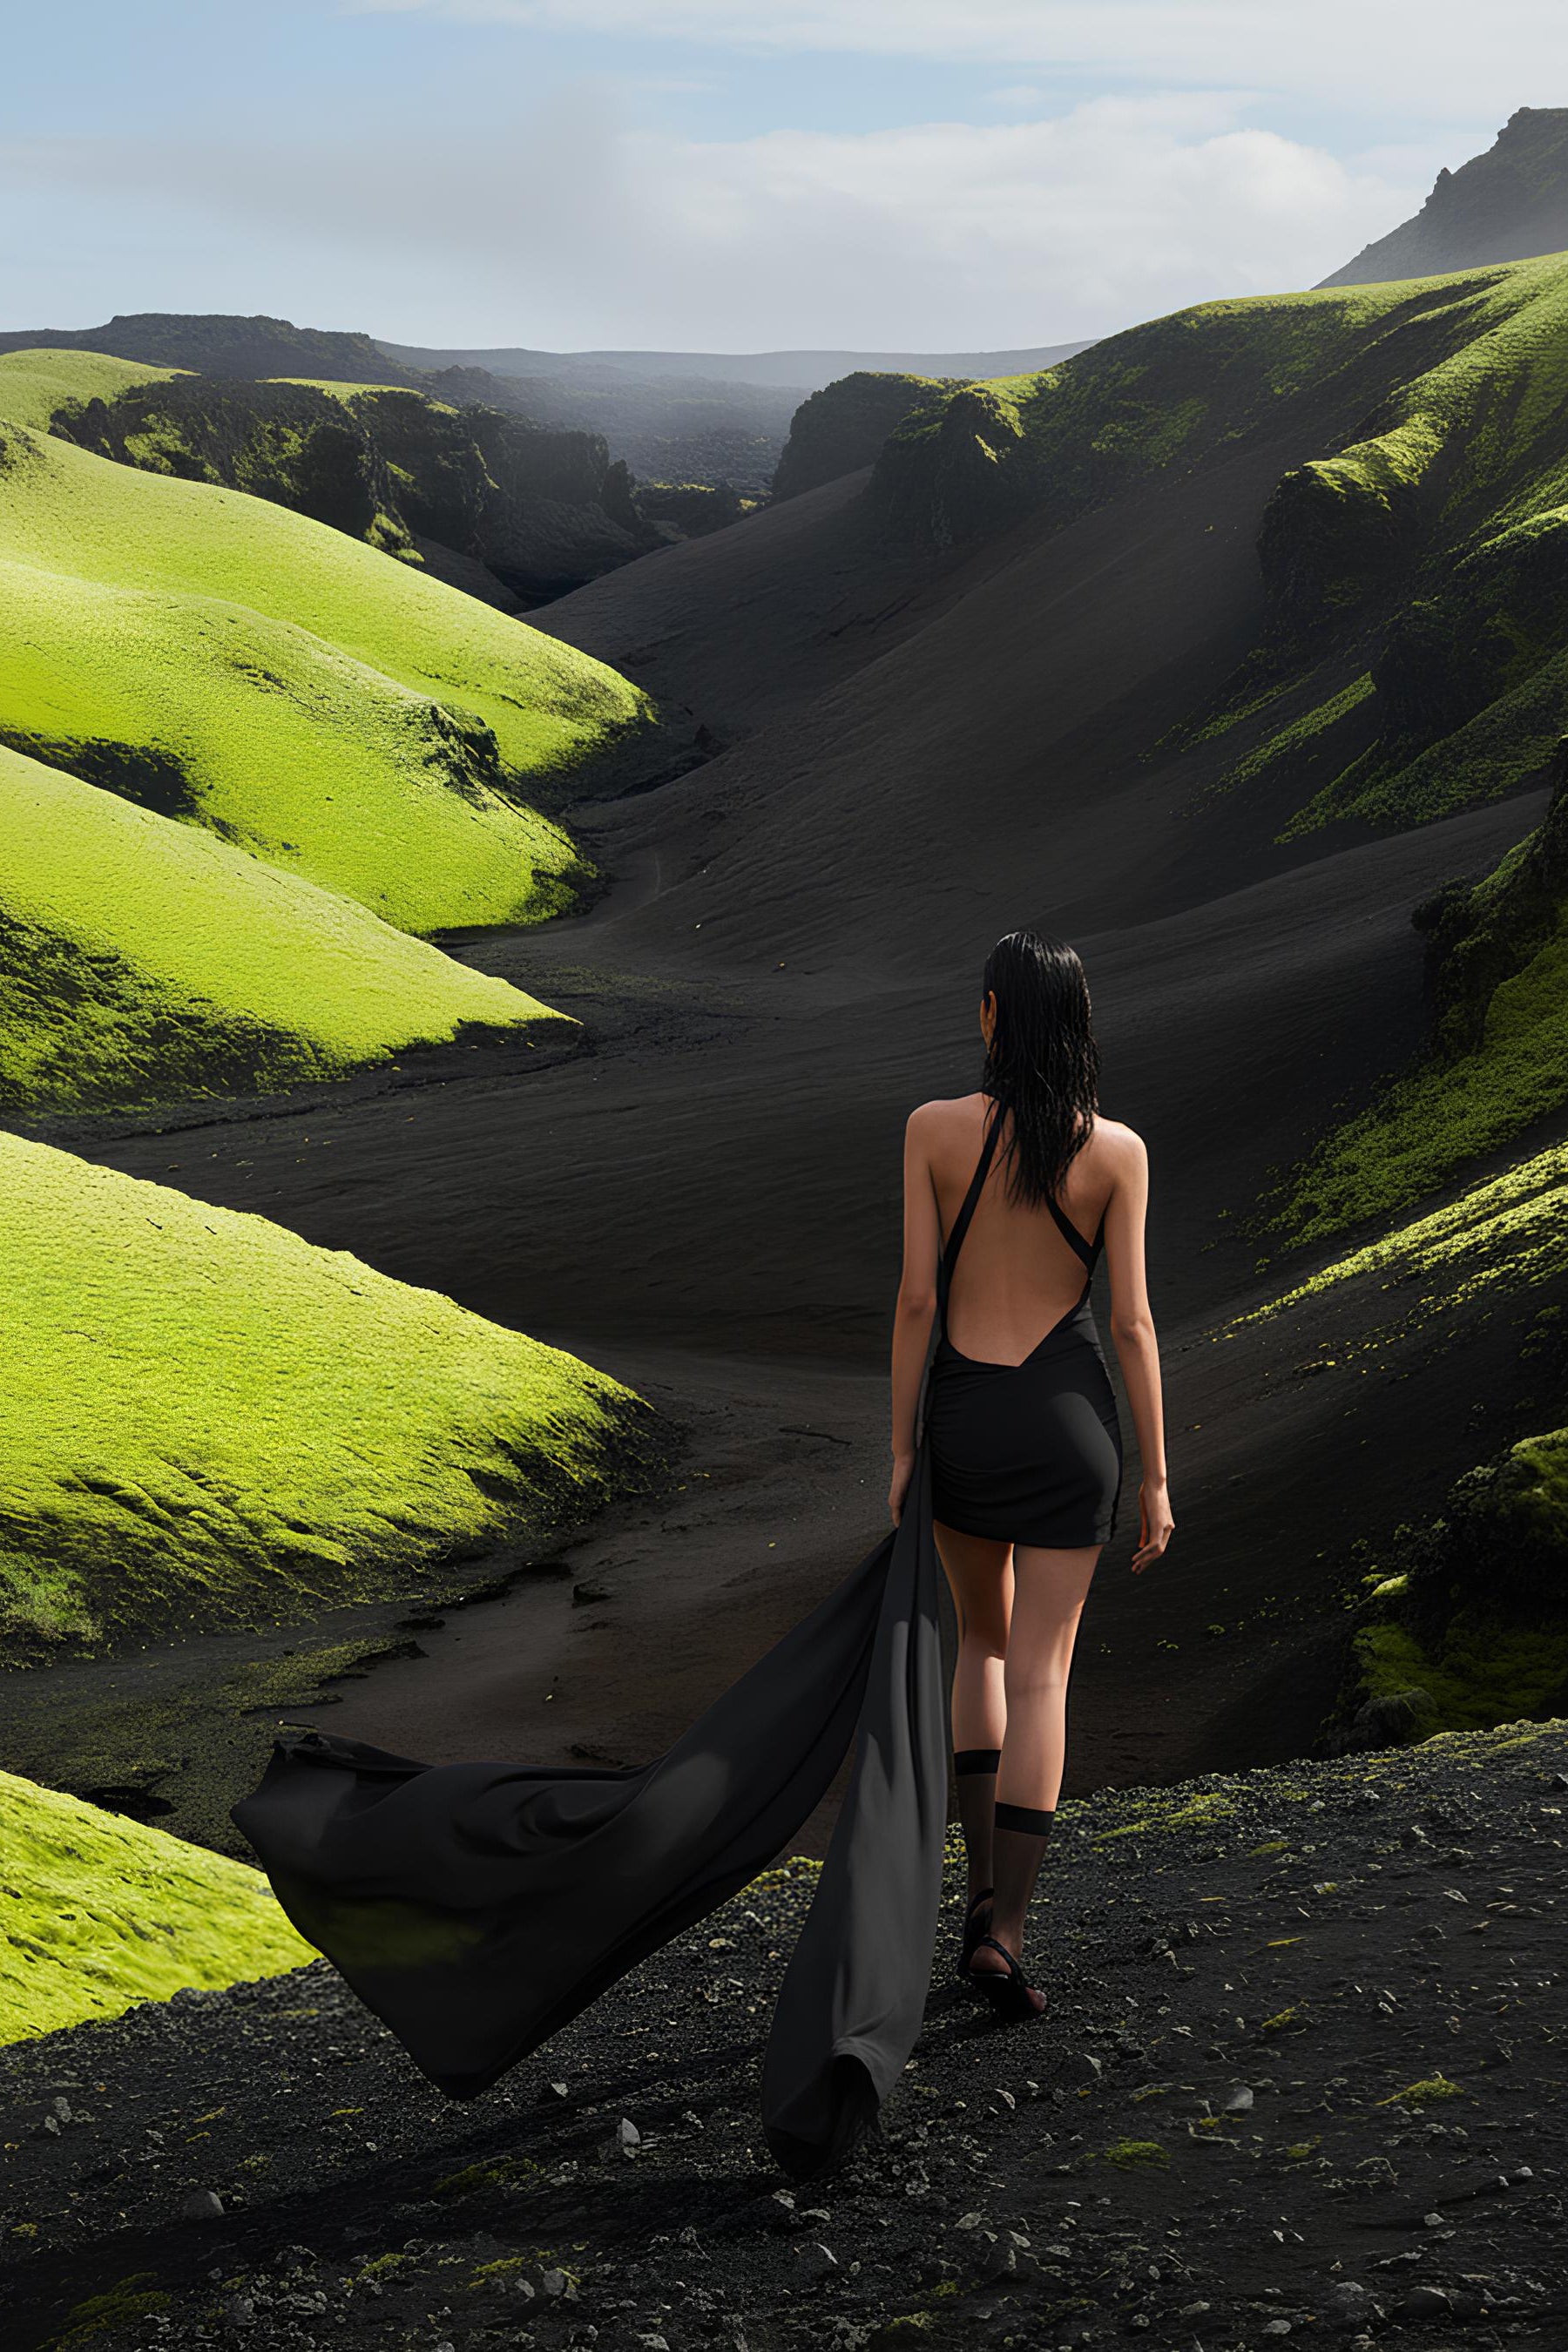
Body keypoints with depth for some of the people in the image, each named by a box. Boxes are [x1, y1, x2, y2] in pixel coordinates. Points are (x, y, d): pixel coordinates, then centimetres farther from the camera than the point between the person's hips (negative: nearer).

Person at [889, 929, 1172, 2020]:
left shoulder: (935, 1129, -7)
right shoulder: (1117, 1150, -6)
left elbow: (917, 1297, -6)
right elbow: (1133, 1321, -6)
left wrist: (899, 1450, 1)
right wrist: (1156, 1478, 1)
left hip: (963, 1413, 1)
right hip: (1069, 1418, -1)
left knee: (983, 1639, 23)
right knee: (1041, 1673, 3)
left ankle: (984, 1885, 16)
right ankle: (1004, 1931, -5)